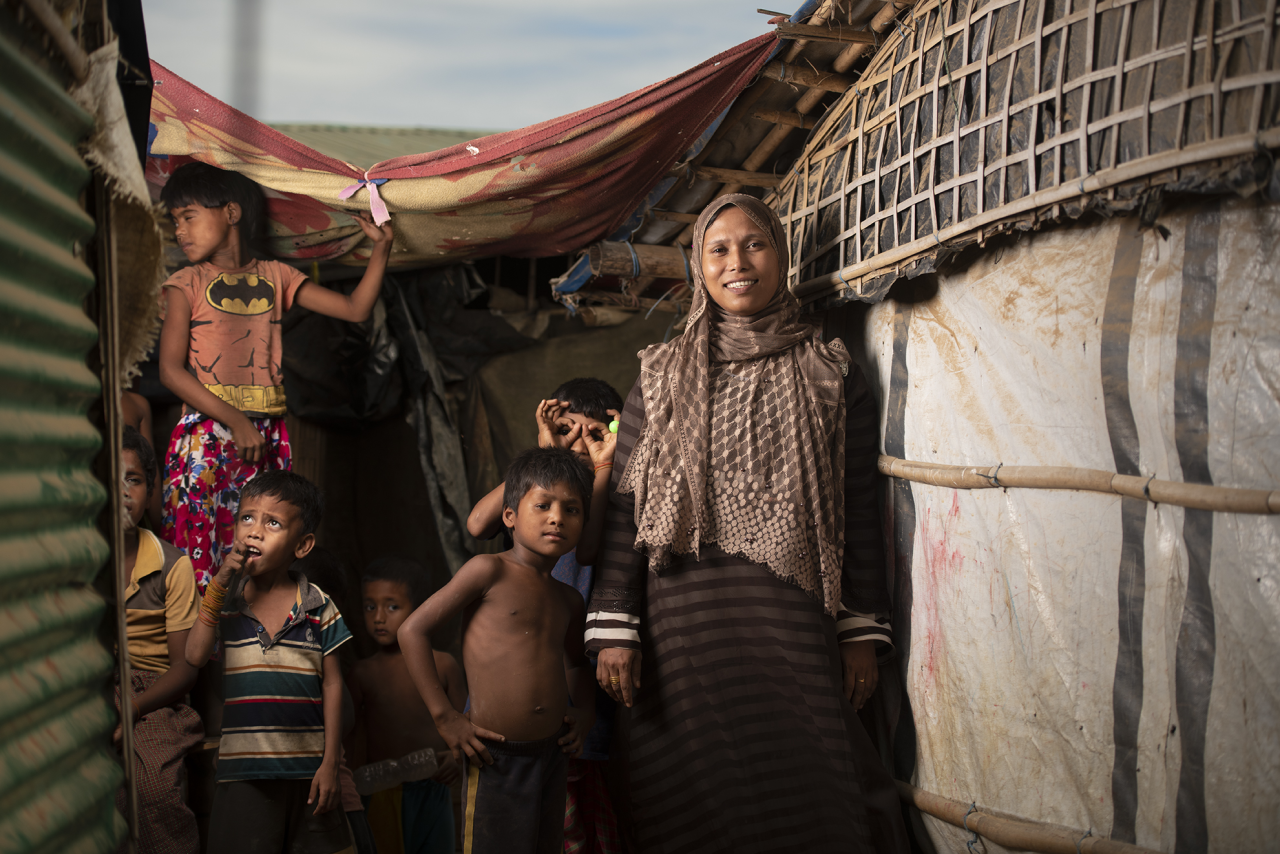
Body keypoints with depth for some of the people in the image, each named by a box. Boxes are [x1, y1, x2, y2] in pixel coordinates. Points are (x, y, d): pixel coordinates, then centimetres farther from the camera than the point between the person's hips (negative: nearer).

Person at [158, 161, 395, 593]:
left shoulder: (275, 276, 14)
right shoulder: (187, 284, 5)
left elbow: (355, 309, 12)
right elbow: (171, 370, -4)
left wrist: (381, 248, 2)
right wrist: (235, 421, -14)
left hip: (267, 434, 3)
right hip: (209, 434, -2)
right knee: (198, 556, -9)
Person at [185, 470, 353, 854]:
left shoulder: (317, 607, -1)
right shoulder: (225, 599, 2)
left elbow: (332, 684, 1)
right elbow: (194, 657, -11)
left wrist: (330, 764, -2)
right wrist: (217, 588, -13)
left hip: (308, 768, 0)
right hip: (243, 769, 0)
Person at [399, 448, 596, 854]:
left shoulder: (568, 600, 12)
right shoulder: (490, 570, -7)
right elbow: (412, 630, -10)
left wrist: (585, 711, 13)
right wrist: (445, 717, -12)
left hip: (552, 755, 6)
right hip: (496, 758, -6)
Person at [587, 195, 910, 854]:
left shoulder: (830, 378, 8)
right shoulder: (662, 378, 8)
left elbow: (858, 511, 7)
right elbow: (624, 506, 5)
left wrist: (862, 633, 3)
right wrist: (614, 629, -2)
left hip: (795, 621, 0)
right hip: (686, 621, 1)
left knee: (803, 800, -2)